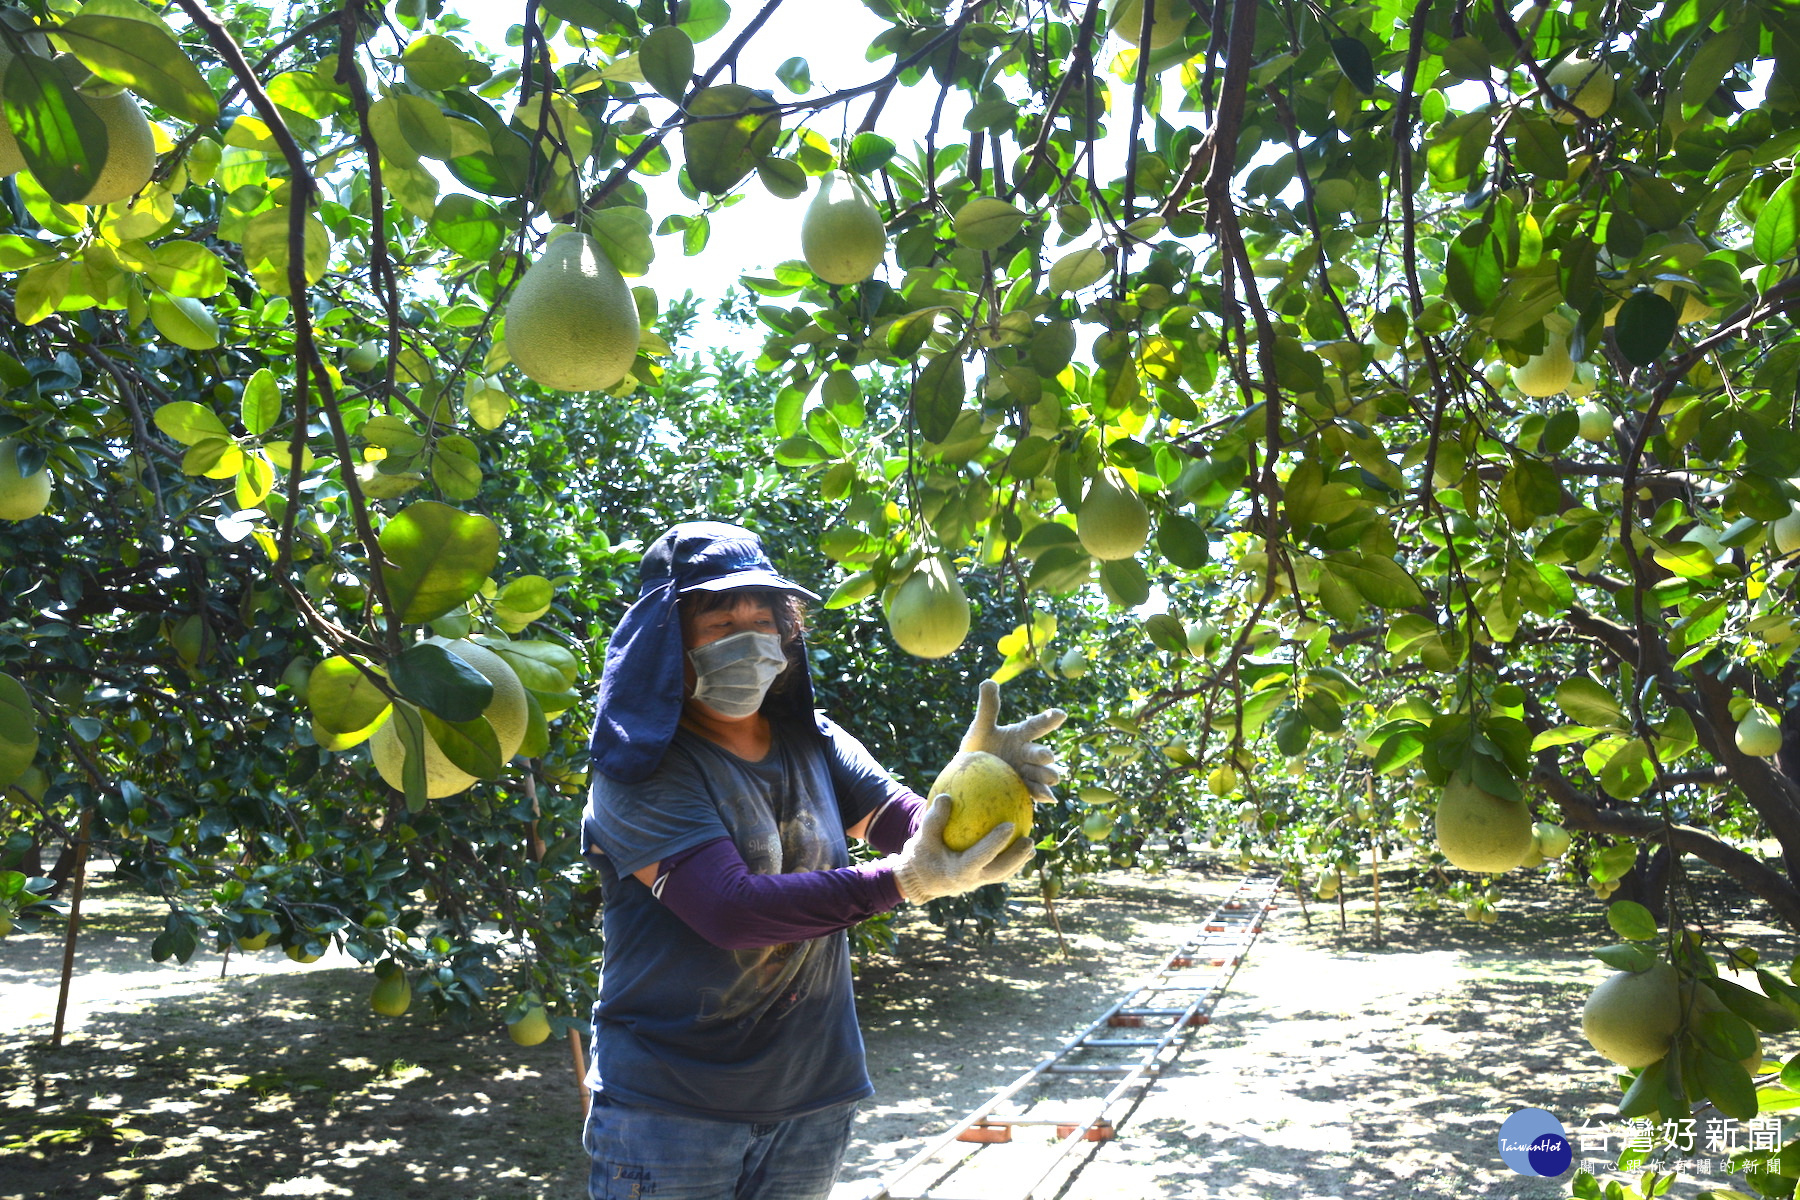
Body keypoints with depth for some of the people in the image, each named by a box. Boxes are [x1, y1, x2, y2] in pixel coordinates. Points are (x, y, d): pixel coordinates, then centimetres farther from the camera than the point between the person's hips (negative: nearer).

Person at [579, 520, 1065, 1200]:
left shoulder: (813, 744, 3)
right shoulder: (640, 774, -16)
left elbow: (916, 826, -7)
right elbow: (730, 909, -27)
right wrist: (898, 881, -35)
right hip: (670, 1111, -5)